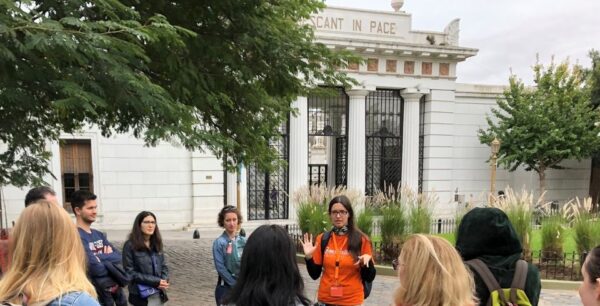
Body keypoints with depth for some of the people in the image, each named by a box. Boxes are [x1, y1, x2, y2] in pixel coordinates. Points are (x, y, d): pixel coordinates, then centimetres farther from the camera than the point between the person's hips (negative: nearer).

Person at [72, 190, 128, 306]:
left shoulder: (99, 234, 10)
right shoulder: (76, 237, -17)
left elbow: (119, 257, 2)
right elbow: (97, 268, -23)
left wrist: (101, 257, -14)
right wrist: (109, 257, -5)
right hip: (99, 293, -8)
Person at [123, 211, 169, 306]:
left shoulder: (156, 244, 9)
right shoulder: (130, 245, -8)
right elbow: (130, 272, -13)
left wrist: (164, 281, -9)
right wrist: (155, 281, -18)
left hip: (159, 294, 5)